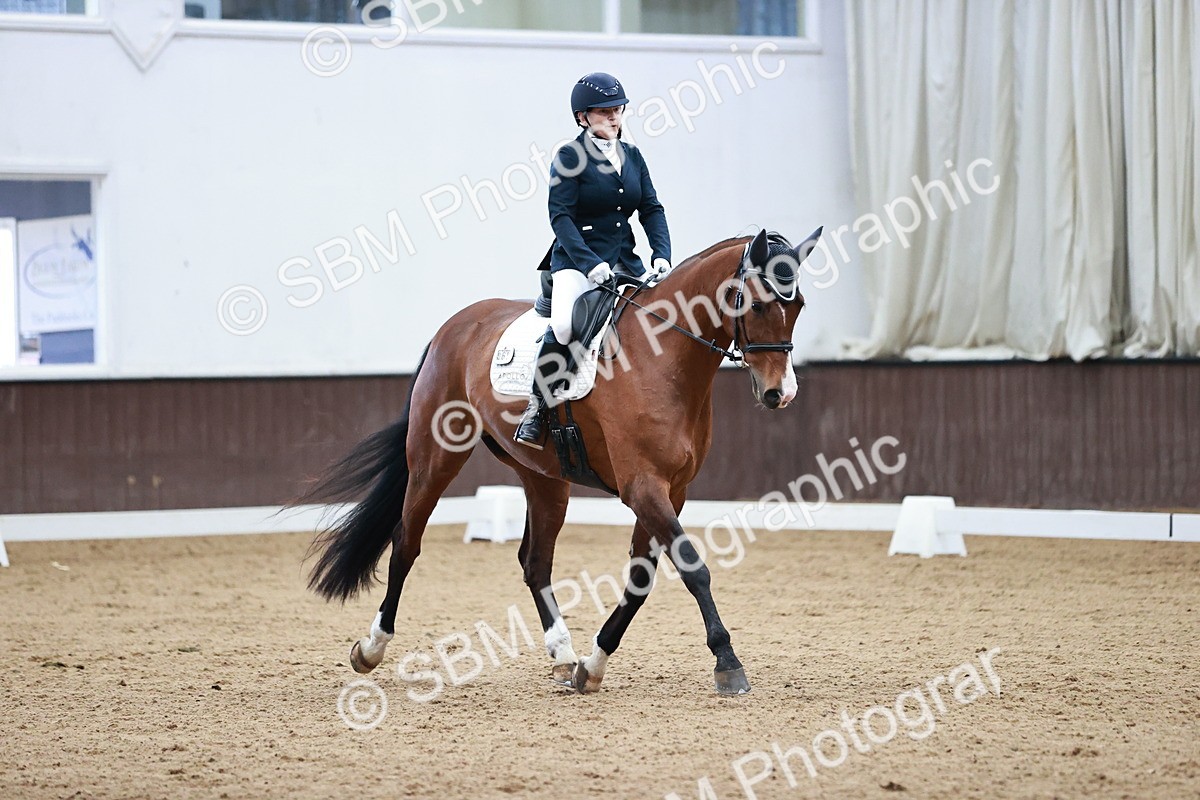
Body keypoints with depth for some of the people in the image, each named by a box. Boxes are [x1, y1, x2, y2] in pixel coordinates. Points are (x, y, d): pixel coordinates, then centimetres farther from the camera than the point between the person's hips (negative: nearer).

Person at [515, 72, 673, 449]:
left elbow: (651, 209, 9)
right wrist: (590, 263, -23)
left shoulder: (632, 156, 13)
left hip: (625, 261, 6)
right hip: (577, 260, -6)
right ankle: (537, 404, -14)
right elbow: (561, 216, -12)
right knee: (564, 325, -31)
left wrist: (662, 254, -8)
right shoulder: (569, 157, -5)